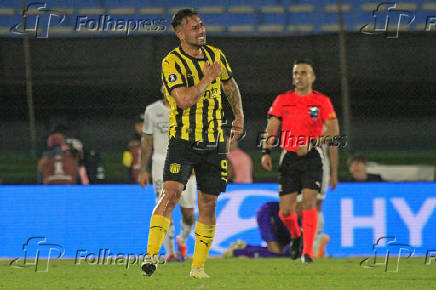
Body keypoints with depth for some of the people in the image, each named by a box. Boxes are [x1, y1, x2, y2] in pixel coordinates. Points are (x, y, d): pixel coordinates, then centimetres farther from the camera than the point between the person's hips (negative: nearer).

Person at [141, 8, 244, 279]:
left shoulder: (216, 56, 9)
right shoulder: (172, 62, -9)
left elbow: (231, 86, 27)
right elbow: (183, 100, -21)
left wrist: (239, 115, 22)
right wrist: (207, 79, -14)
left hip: (214, 142, 5)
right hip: (183, 140, -5)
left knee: (208, 203, 5)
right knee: (171, 194, -19)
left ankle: (198, 266, 13)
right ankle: (151, 255, -21)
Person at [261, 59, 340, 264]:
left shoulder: (322, 101, 2)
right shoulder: (282, 100, 8)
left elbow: (333, 131, -3)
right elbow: (272, 128, 6)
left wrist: (311, 144, -15)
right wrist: (266, 152, -8)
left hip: (312, 158, -2)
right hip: (288, 158, 2)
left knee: (309, 200, -18)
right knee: (285, 211, 0)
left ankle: (307, 252, -15)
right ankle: (296, 236, 32)